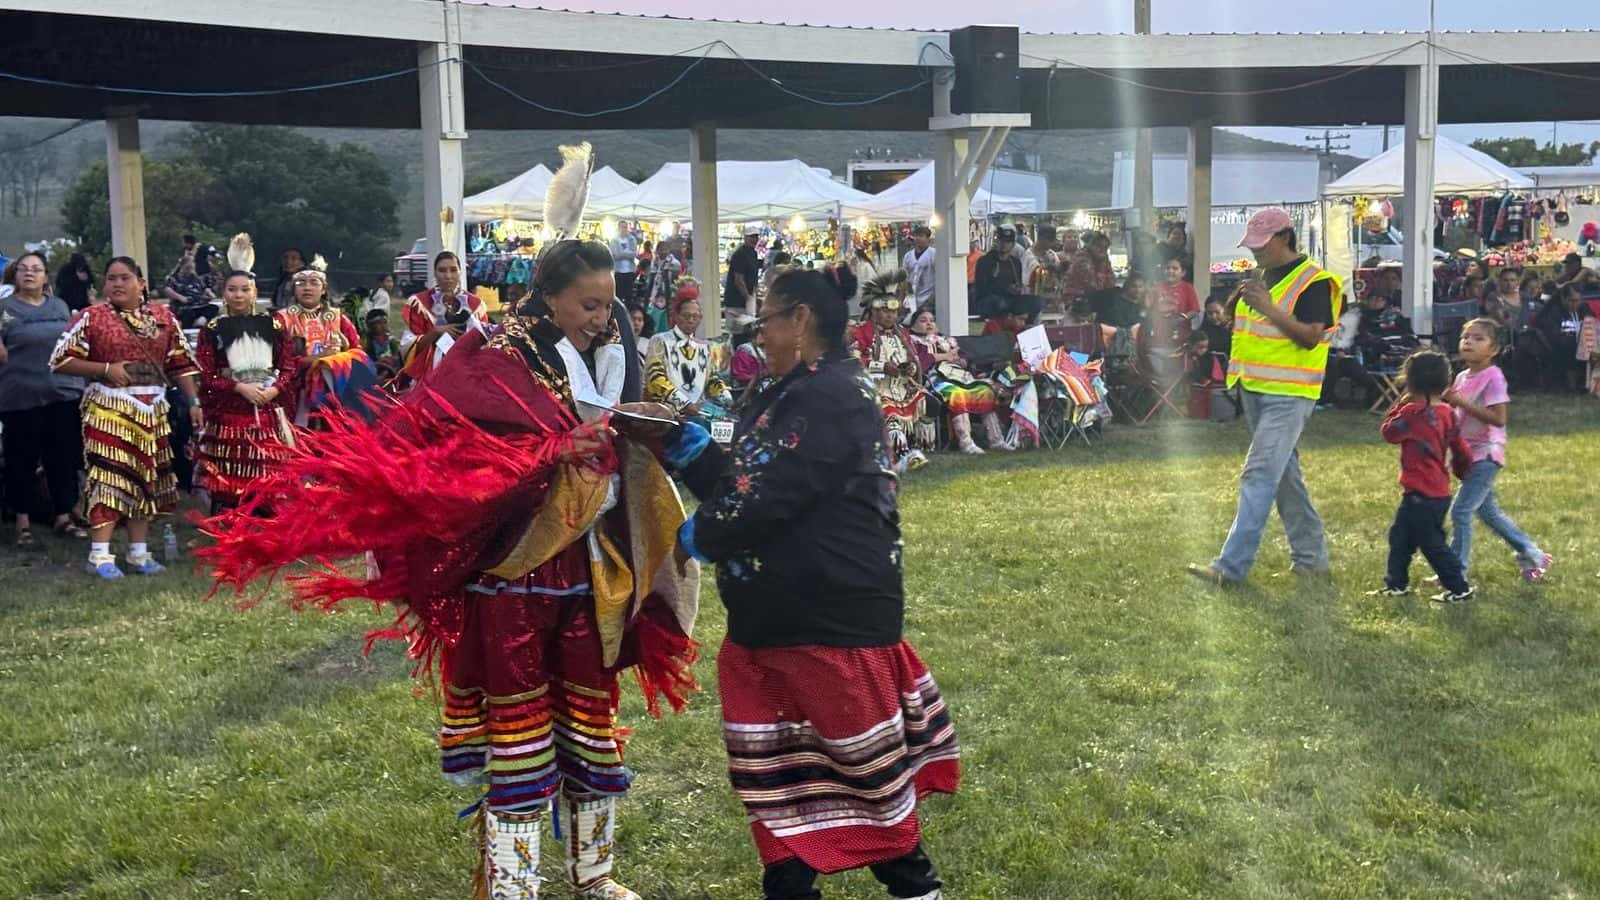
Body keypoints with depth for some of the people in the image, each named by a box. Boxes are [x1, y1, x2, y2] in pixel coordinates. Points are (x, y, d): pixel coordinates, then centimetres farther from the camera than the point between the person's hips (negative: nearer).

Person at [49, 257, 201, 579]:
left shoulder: (163, 317, 9)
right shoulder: (91, 318, -2)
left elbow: (180, 364, 11)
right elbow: (61, 360, -4)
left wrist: (193, 402, 3)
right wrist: (105, 368, -13)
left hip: (151, 410, 5)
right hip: (108, 410, -5)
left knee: (147, 478, 8)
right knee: (109, 477, -10)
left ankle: (139, 553, 17)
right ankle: (100, 555, -6)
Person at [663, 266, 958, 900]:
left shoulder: (832, 396, -19)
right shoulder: (791, 395, 15)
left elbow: (770, 495, -24)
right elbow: (737, 481, 15)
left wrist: (701, 535, -9)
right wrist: (688, 448, 3)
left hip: (834, 611, -10)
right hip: (779, 612, 10)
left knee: (866, 762, 5)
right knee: (777, 766, 14)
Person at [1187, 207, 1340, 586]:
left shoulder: (1314, 281, -10)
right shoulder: (1264, 277, 16)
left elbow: (1310, 337, -18)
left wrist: (1269, 309, -23)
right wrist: (1241, 302, 7)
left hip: (1288, 395, -9)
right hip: (1254, 389, 9)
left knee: (1259, 476, -13)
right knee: (1284, 475, 14)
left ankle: (1231, 566, -15)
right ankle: (1311, 556, 24)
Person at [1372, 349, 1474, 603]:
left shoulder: (1413, 411, -19)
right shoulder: (1447, 412, 4)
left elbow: (1389, 432, -7)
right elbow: (1461, 450, 9)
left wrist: (1400, 404, 0)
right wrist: (1460, 470, 27)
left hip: (1422, 494, -9)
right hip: (1439, 490, 9)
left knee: (1432, 544, 0)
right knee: (1399, 536, 20)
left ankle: (1459, 588, 6)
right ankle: (1396, 584, 28)